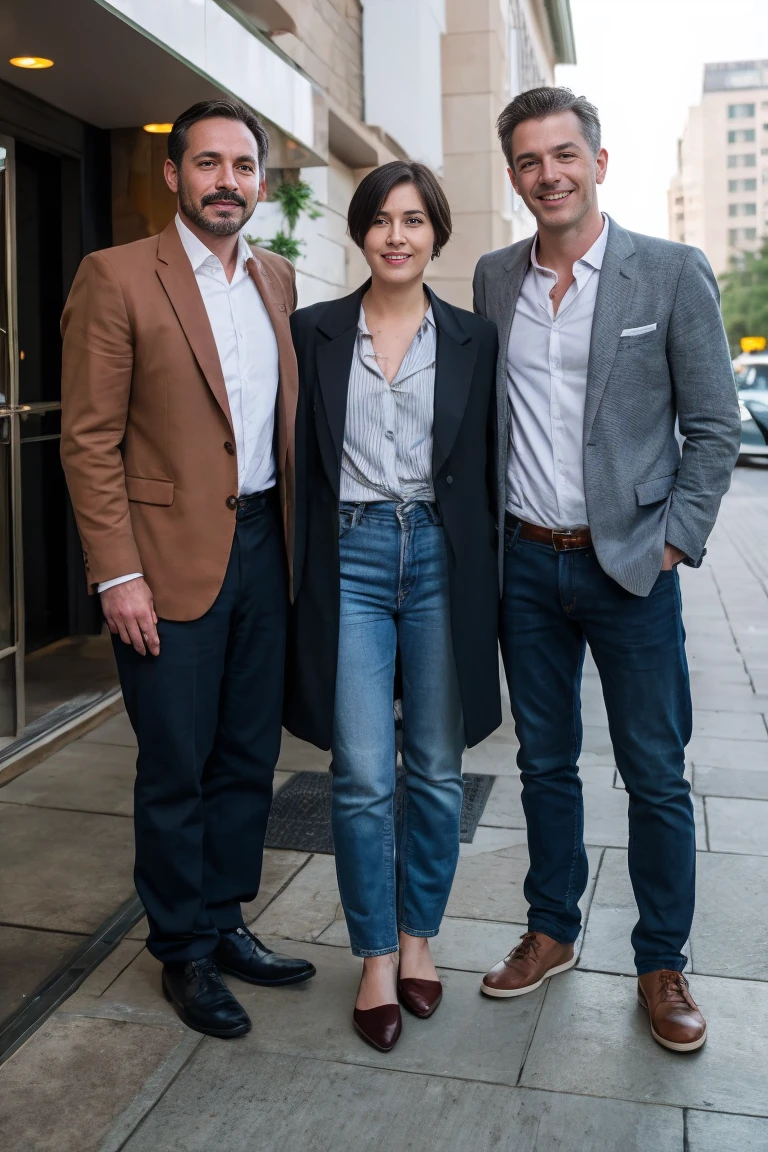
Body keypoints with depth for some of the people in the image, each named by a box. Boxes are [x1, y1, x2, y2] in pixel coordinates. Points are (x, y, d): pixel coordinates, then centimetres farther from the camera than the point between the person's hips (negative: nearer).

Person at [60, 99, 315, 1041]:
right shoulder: (117, 277, -5)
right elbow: (89, 439, -9)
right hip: (172, 558, -5)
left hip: (263, 547, 6)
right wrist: (119, 576, -14)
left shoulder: (278, 281, 12)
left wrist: (298, 536, 8)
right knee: (176, 769, 5)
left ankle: (223, 920, 32)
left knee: (249, 757, 13)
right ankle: (183, 953, 24)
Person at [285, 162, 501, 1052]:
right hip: (349, 558, -1)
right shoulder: (314, 332, 6)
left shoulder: (474, 341, 7)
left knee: (436, 769, 9)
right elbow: (301, 461, 6)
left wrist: (490, 581, 4)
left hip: (442, 559, 1)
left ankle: (418, 935, 29)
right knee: (363, 777, -1)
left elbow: (488, 468, 8)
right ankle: (376, 957, 18)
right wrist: (299, 576, 2)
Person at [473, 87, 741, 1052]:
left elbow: (714, 426, -3)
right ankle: (551, 931, 32)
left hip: (629, 566, -3)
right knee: (544, 762, 14)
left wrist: (675, 541, -9)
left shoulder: (672, 274, -4)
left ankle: (661, 964, 24)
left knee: (656, 776, 5)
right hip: (526, 564, 4)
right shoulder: (493, 278, 7)